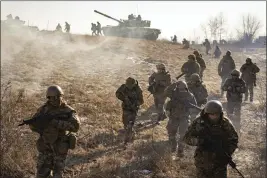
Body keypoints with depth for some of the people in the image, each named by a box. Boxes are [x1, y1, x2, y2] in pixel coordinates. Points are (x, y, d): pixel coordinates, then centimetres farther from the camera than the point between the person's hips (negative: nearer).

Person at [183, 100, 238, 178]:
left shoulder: (225, 123, -8)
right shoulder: (199, 122, -9)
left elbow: (234, 140, 1)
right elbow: (186, 137, -7)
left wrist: (227, 154, -14)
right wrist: (199, 141, -26)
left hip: (220, 162, 0)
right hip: (202, 162, 0)